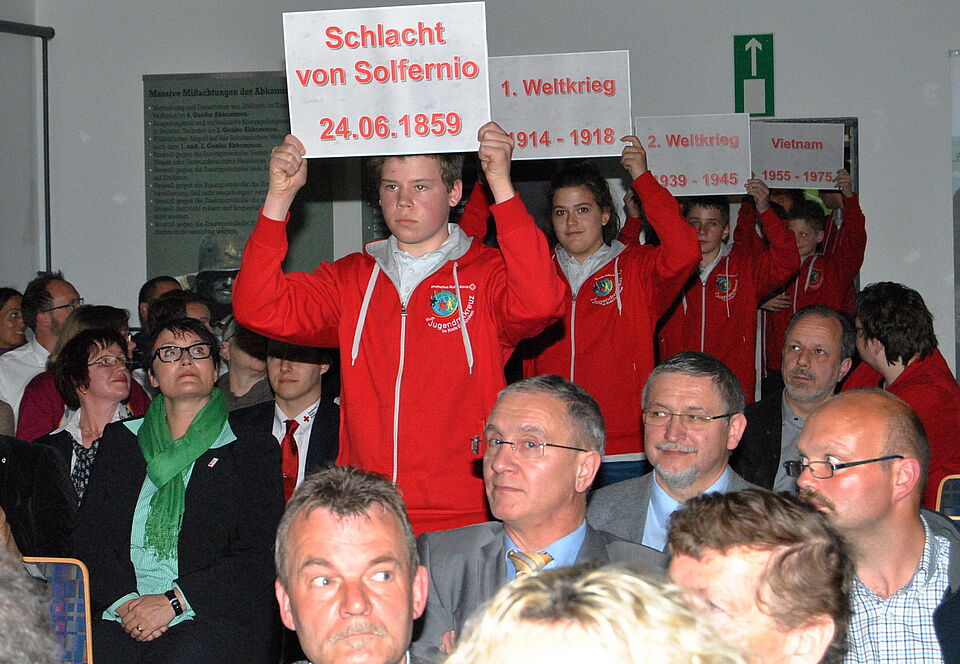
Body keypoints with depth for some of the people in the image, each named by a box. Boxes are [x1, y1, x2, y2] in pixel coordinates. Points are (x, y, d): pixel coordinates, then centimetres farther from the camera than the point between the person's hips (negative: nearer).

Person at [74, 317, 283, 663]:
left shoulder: (251, 449, 9)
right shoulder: (120, 440, 20)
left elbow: (259, 556, -2)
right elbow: (89, 534, 10)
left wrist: (173, 601, -12)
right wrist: (124, 600, -9)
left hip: (214, 615, -3)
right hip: (122, 615, 3)